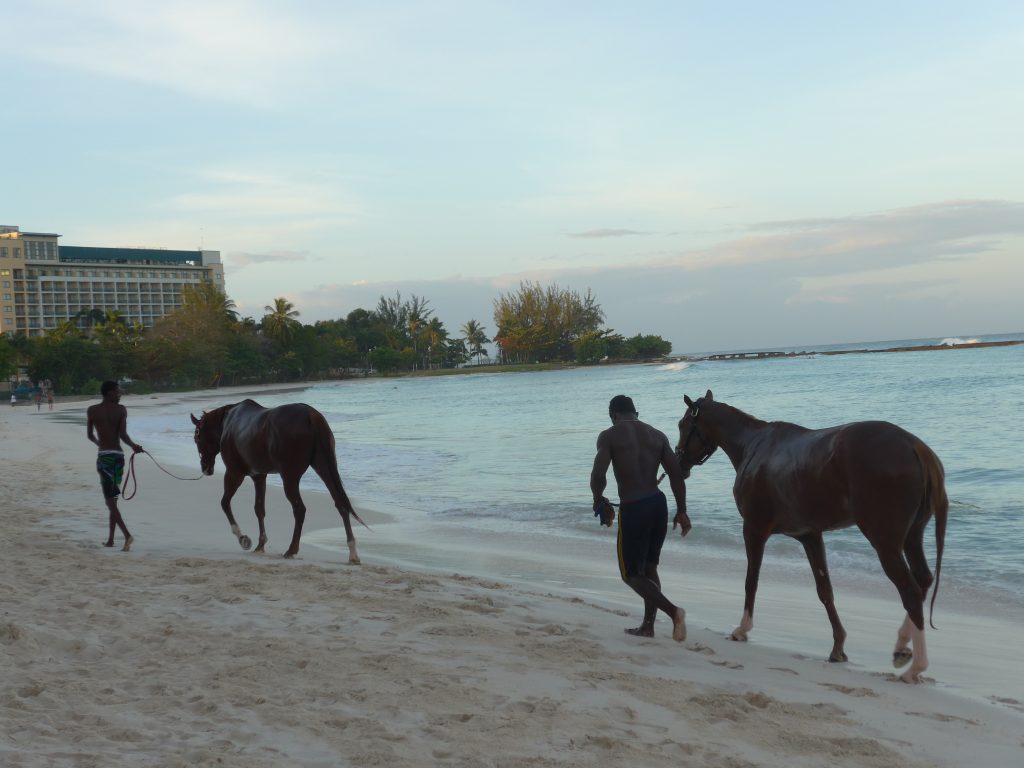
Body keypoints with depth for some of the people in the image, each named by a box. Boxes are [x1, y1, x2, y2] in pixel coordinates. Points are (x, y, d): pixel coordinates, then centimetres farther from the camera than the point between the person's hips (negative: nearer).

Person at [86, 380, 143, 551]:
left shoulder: (92, 410, 2)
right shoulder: (121, 410, 1)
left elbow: (89, 435, 13)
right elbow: (123, 435, -9)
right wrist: (134, 446, 6)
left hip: (104, 456, -2)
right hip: (119, 455, 2)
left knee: (110, 500, -7)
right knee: (113, 499, 15)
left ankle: (127, 535, -24)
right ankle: (110, 539, 19)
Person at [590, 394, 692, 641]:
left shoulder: (609, 436, -4)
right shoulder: (658, 435, 11)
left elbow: (598, 476, -15)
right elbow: (677, 474, 5)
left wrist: (599, 500, 4)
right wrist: (681, 511, 10)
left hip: (632, 509, -6)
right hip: (659, 503, 6)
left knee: (631, 574, 6)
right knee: (649, 568, 21)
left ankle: (673, 611, -13)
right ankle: (647, 626, 24)